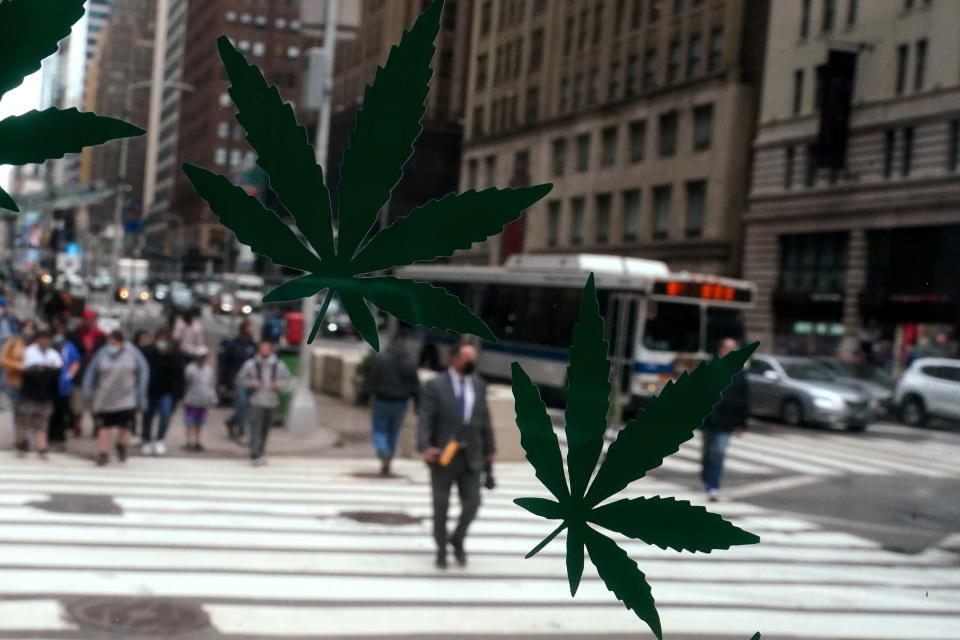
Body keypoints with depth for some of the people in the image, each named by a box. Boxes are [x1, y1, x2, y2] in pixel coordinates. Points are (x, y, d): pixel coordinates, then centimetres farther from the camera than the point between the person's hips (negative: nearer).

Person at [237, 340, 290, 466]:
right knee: (256, 428, -11)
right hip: (256, 402, -3)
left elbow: (286, 378, 12)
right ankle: (254, 456, -7)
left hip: (271, 402, 3)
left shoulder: (278, 365, 0)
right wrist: (251, 383, -13)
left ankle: (260, 454, 24)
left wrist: (279, 384, -7)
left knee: (265, 429, 11)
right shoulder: (251, 364, -5)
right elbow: (241, 377, 4)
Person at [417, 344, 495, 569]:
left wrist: (490, 449, 15)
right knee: (441, 506, 7)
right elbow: (425, 420, -13)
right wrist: (425, 447, -27)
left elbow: (484, 419, 13)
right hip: (442, 456, -3)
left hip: (470, 457, 3)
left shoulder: (479, 386, 7)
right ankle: (441, 550, 27)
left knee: (472, 504, -2)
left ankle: (457, 539, 26)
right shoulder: (435, 386, -7)